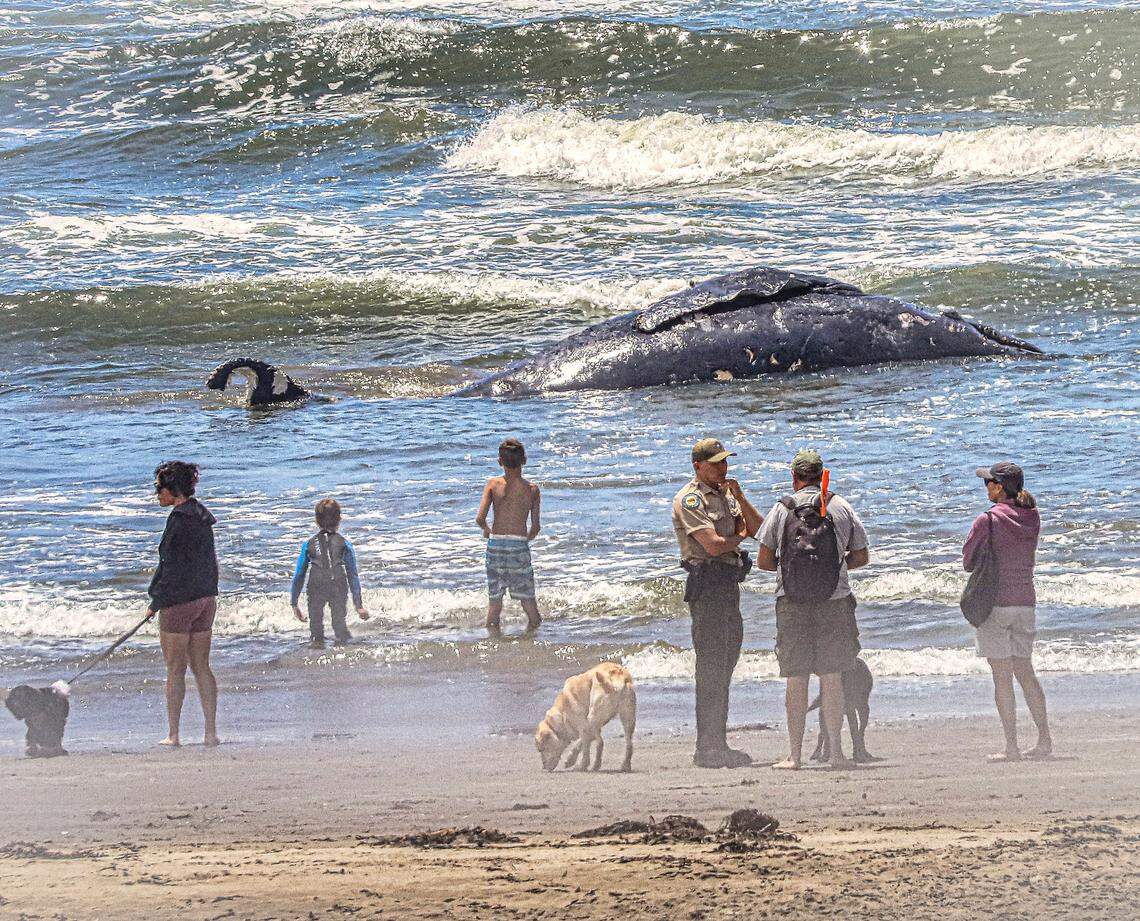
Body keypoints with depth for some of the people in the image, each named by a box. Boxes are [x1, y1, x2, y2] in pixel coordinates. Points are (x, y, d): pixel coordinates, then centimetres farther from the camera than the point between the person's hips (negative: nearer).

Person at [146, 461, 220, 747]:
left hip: (178, 601, -8)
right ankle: (211, 732, 9)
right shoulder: (201, 517, 11)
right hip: (206, 599, 8)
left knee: (175, 669, 0)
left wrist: (156, 602, -10)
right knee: (201, 667, 10)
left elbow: (172, 566, -17)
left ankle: (173, 735, 3)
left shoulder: (179, 519, -15)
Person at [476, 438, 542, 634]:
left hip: (495, 544, 1)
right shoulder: (532, 489, -1)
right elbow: (536, 527, 0)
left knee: (494, 598, 10)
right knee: (527, 597, 11)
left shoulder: (493, 484, -2)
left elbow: (480, 518, -9)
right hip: (520, 546, -1)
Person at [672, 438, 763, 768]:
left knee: (725, 667, 10)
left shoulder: (725, 494, 19)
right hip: (707, 583, -9)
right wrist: (740, 536, 1)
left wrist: (740, 498, -3)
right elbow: (713, 544, -19)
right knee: (711, 668, -10)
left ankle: (718, 744, 14)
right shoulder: (690, 499, -8)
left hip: (730, 586, 9)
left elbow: (758, 529, 12)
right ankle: (707, 749, -11)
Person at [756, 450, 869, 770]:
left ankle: (794, 754, 3)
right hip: (835, 601, 1)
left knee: (796, 680, 4)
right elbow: (862, 557, 9)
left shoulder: (782, 509, 0)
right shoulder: (842, 509, 3)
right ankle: (836, 752, 8)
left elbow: (763, 560, 2)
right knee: (832, 677, 8)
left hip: (792, 604, -1)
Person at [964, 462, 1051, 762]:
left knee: (1002, 676, -2)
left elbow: (968, 562, -5)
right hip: (1025, 602, 6)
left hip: (994, 604, -6)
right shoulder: (1032, 517, 5)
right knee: (1024, 670, 16)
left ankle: (1011, 746, -4)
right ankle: (1044, 740, 13)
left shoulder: (988, 520, -12)